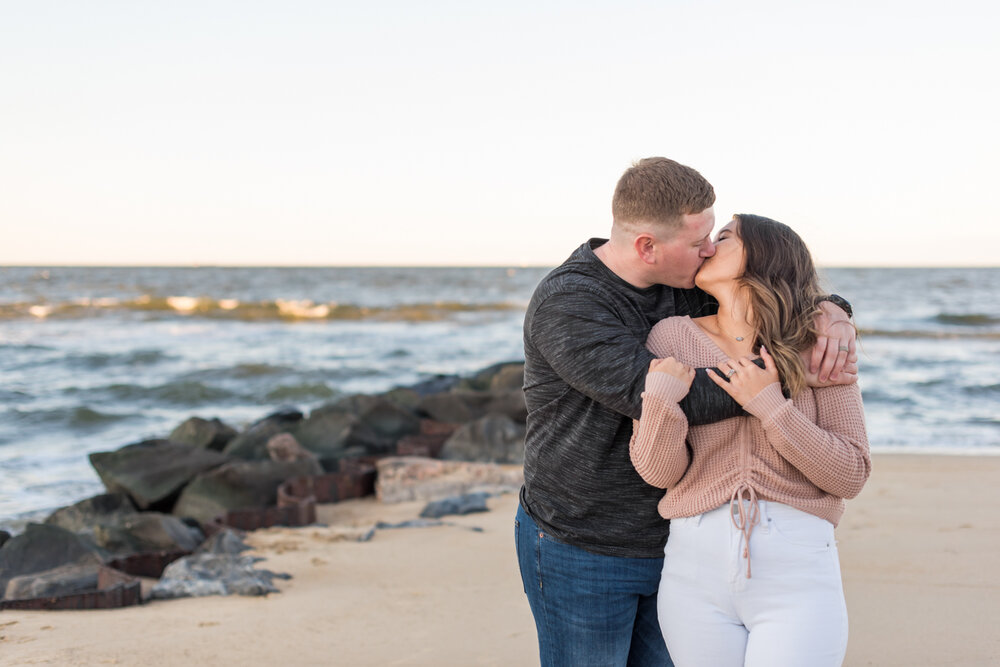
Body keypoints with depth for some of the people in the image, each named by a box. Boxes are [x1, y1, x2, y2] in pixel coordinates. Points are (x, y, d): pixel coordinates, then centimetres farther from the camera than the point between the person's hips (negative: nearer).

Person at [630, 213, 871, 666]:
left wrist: (770, 406, -11)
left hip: (796, 572, -1)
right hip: (696, 565, 1)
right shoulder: (673, 337, 6)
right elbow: (658, 472, 1)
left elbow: (851, 475, -2)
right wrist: (661, 400, -17)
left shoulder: (817, 348, 4)